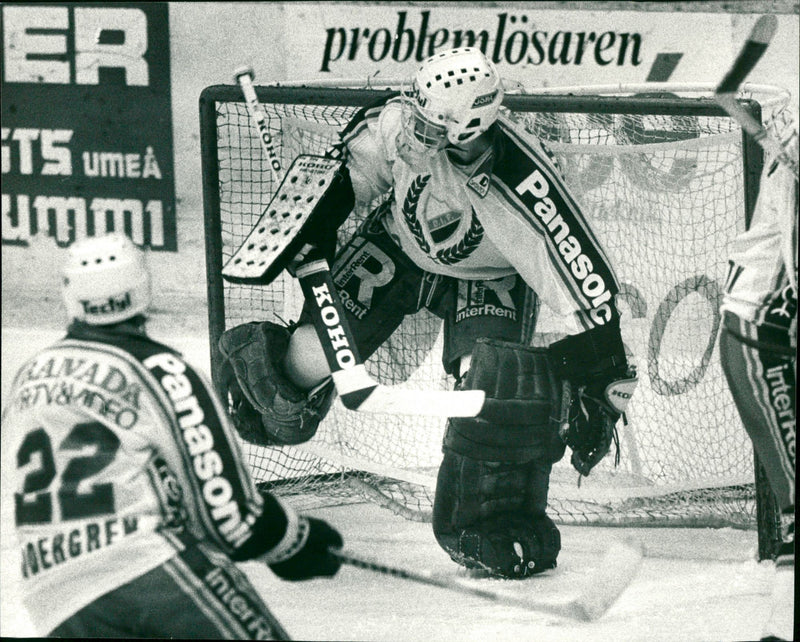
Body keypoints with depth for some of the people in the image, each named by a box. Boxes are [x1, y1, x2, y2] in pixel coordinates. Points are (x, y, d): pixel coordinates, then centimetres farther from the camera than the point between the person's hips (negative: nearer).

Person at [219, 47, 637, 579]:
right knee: (321, 344, -6)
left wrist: (600, 389, -35)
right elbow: (353, 170, -9)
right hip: (401, 242, 3)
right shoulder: (401, 122, -34)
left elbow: (587, 281, -37)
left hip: (490, 279, -2)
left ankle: (494, 527, -3)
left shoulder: (526, 191, -43)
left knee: (496, 387, -22)